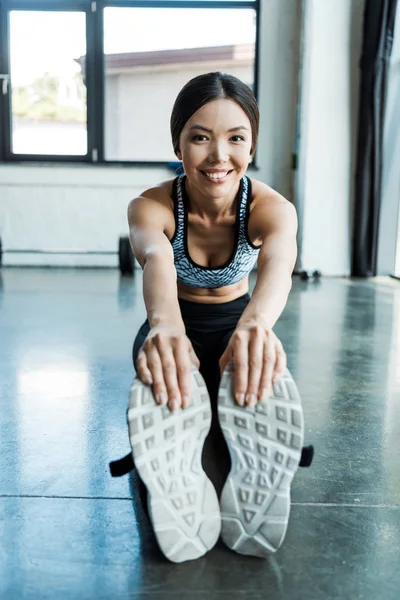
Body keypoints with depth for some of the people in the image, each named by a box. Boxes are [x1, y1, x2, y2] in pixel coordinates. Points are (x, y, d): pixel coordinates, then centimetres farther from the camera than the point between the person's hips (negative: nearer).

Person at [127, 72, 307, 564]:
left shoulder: (271, 208, -22)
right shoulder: (150, 206, -23)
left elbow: (278, 264, -45)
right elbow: (156, 258, -46)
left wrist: (256, 323, -69)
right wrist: (165, 323, -70)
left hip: (238, 322, 1)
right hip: (175, 325, 0)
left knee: (259, 381, -37)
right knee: (168, 387, -38)